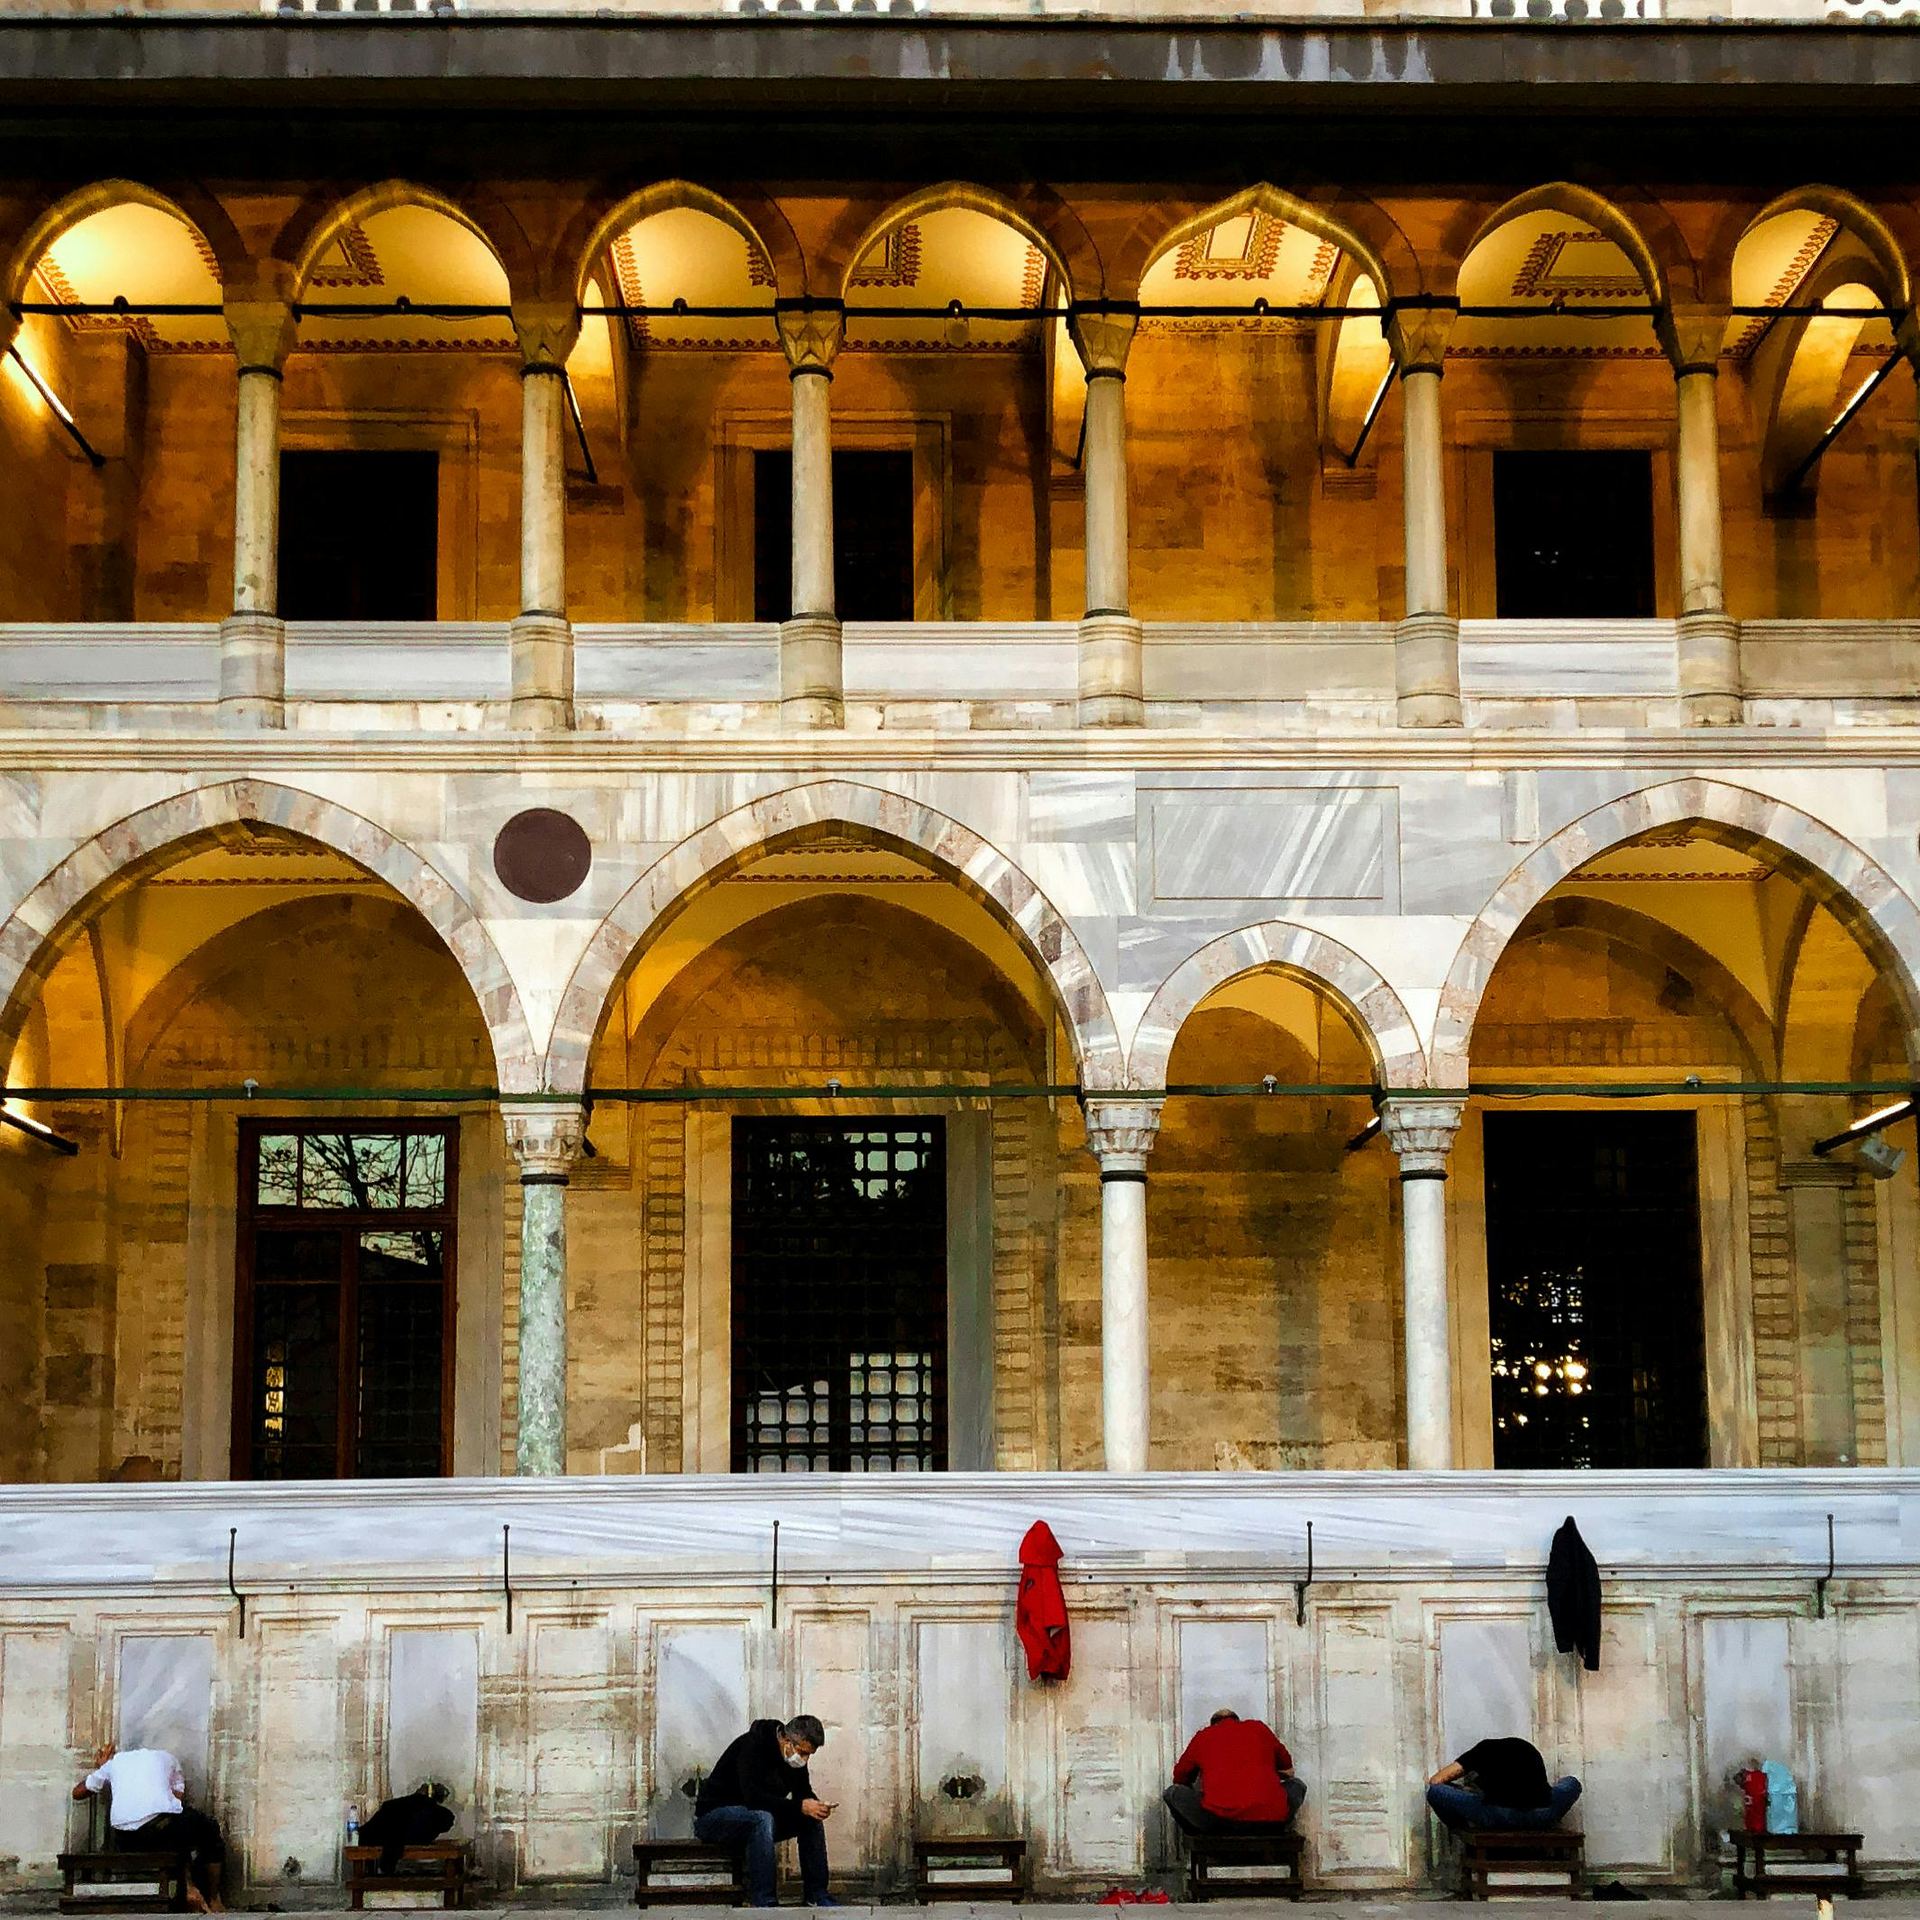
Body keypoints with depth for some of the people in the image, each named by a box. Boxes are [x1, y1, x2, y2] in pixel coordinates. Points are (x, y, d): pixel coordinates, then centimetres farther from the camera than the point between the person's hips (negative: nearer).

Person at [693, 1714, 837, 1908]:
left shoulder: (795, 1756, -2)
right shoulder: (753, 1745, -26)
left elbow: (803, 1793, 5)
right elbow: (753, 1797, -36)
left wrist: (816, 1806, -19)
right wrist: (800, 1806, -39)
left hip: (756, 1819, 8)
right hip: (713, 1817, -8)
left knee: (812, 1819, -7)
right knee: (762, 1818, -37)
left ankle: (816, 1896, -3)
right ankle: (763, 1903, -36)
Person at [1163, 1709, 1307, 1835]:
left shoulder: (1202, 1737, 19)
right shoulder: (1260, 1729, 21)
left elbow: (1180, 1779, 30)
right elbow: (1289, 1772, 33)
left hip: (1219, 1821, -1)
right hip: (1270, 1821, 1)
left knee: (1173, 1792, 19)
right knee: (1296, 1784, 30)